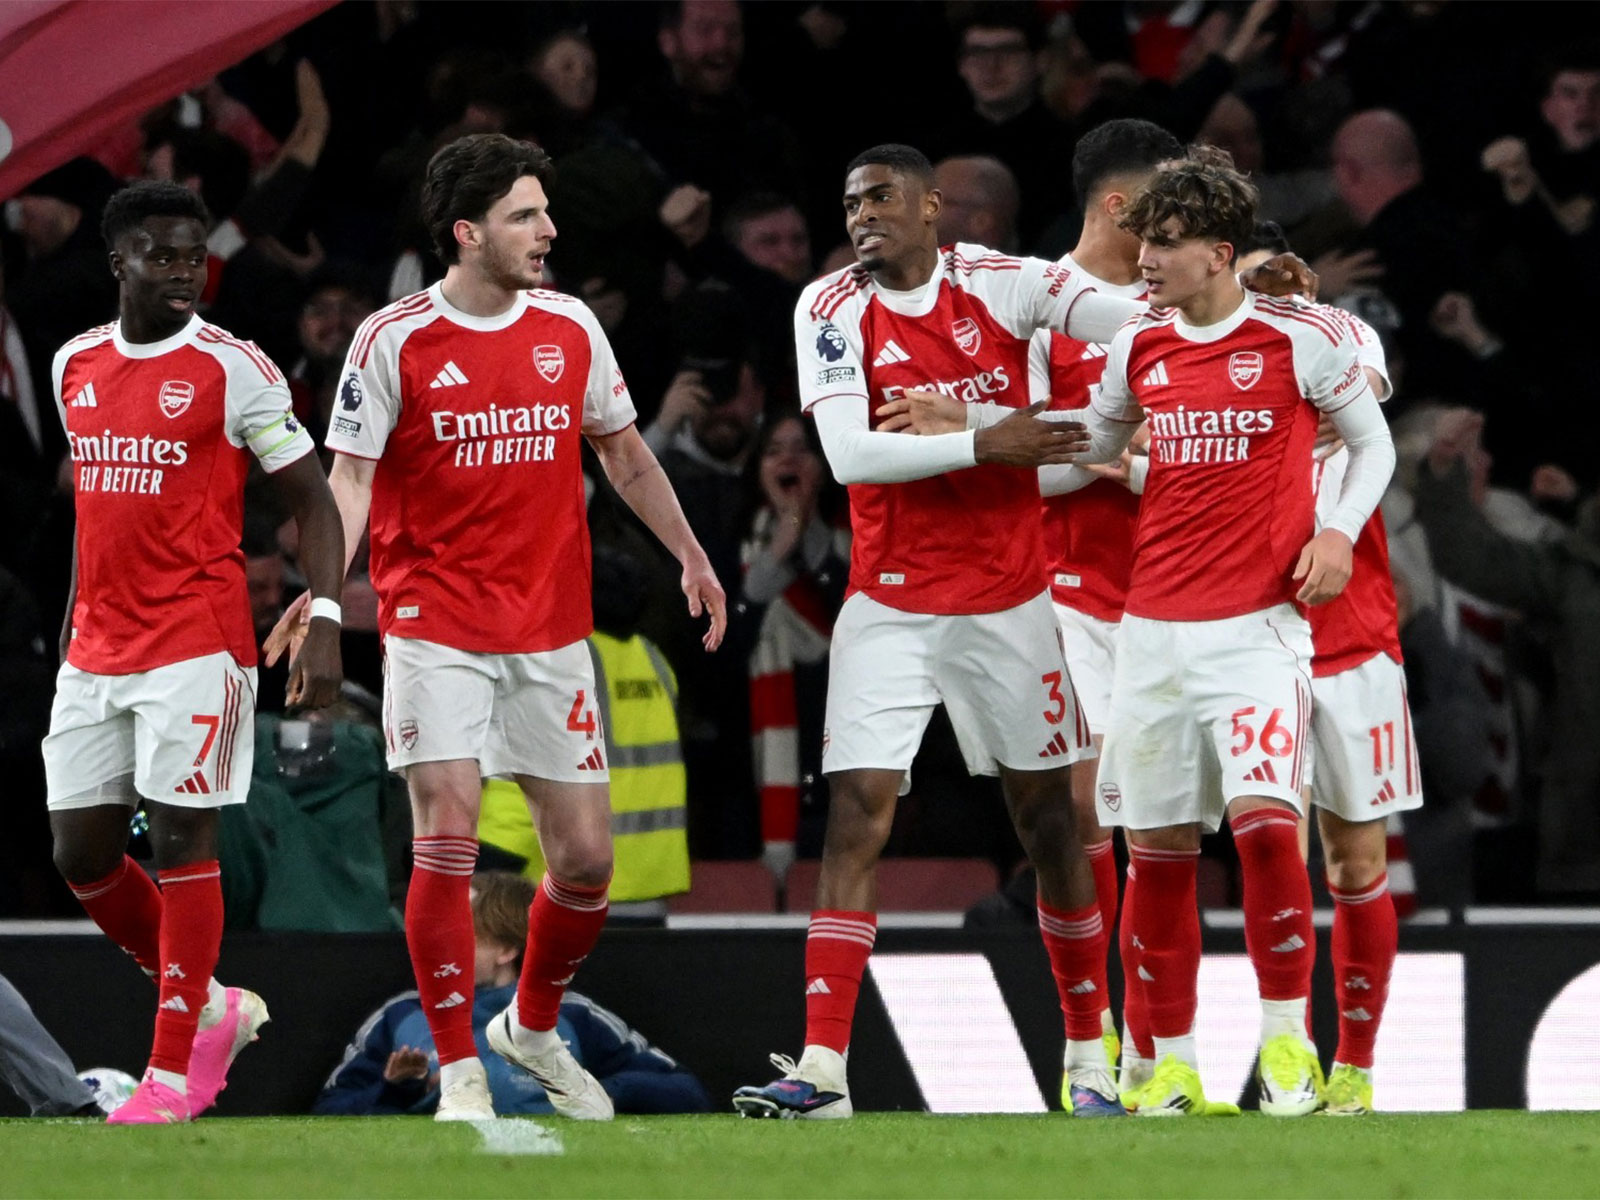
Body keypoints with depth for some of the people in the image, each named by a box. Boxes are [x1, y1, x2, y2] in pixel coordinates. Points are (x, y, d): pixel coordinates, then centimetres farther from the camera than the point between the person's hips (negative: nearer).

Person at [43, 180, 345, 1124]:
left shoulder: (234, 370, -7)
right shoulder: (77, 366, 10)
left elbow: (311, 497, -4)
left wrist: (325, 622, -15)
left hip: (196, 645, -6)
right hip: (96, 648, 6)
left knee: (182, 841, -7)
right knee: (82, 852, 5)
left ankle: (176, 1071, 0)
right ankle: (212, 1007, 23)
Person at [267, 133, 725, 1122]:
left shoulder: (572, 328, 6)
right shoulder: (395, 341, -6)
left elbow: (624, 453, 19)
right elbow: (350, 478, -7)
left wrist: (690, 555, 17)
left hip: (552, 632, 4)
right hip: (436, 625, -4)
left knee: (587, 859, 3)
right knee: (448, 840, -15)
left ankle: (535, 1026, 30)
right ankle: (460, 1072, -5)